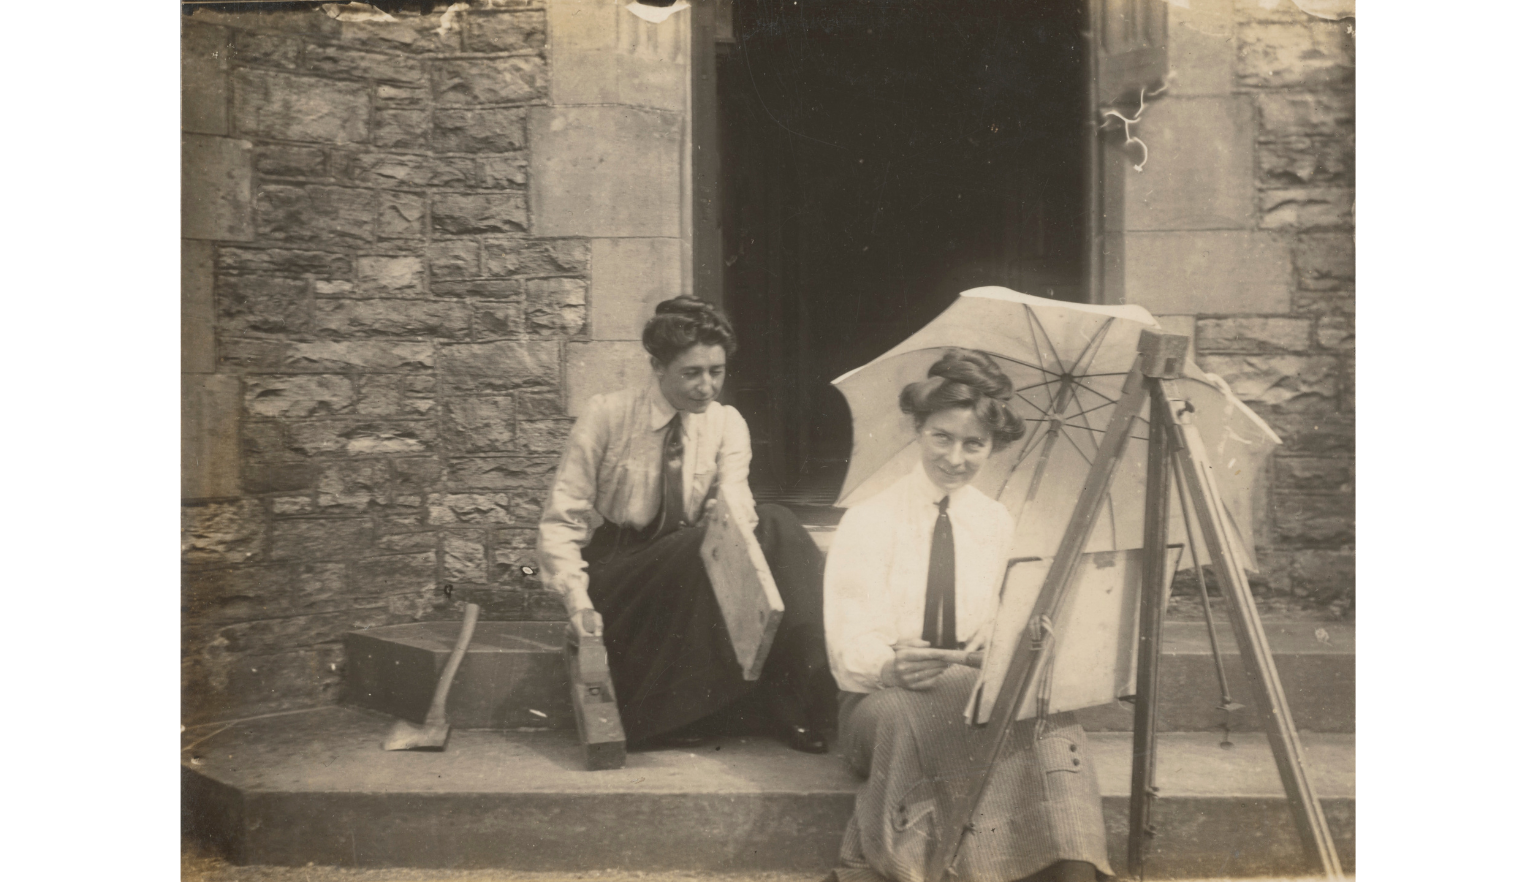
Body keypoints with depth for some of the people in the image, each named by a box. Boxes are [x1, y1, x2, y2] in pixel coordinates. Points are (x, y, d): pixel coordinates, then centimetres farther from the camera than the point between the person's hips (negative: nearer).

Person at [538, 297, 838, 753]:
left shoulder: (727, 425, 2)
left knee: (774, 525, -24)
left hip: (688, 570, 4)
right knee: (703, 550, -33)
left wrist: (734, 522, -38)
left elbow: (735, 510, -12)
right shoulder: (606, 416, -8)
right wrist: (578, 600, -23)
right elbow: (562, 520, -9)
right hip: (615, 571, -4)